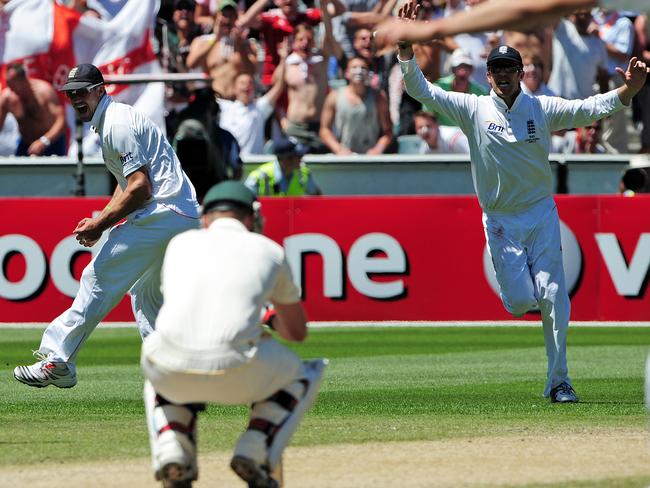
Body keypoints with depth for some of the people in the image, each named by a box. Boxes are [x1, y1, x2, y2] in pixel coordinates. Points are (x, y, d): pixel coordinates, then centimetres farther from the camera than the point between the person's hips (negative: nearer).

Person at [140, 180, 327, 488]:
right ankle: (254, 454, 7)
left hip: (170, 368, 2)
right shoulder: (269, 251, 22)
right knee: (304, 377, 29)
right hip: (236, 374, -2)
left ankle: (170, 452, 12)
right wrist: (271, 320, 58)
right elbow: (297, 332, 34)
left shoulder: (180, 242, 26)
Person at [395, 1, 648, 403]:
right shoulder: (474, 109, 0)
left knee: (553, 298, -9)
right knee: (519, 303, -7)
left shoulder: (543, 109, 1)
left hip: (542, 214, 0)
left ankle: (558, 381, -3)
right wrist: (406, 45, -16)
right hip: (500, 221, 0)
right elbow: (421, 90, -4)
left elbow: (592, 108, -8)